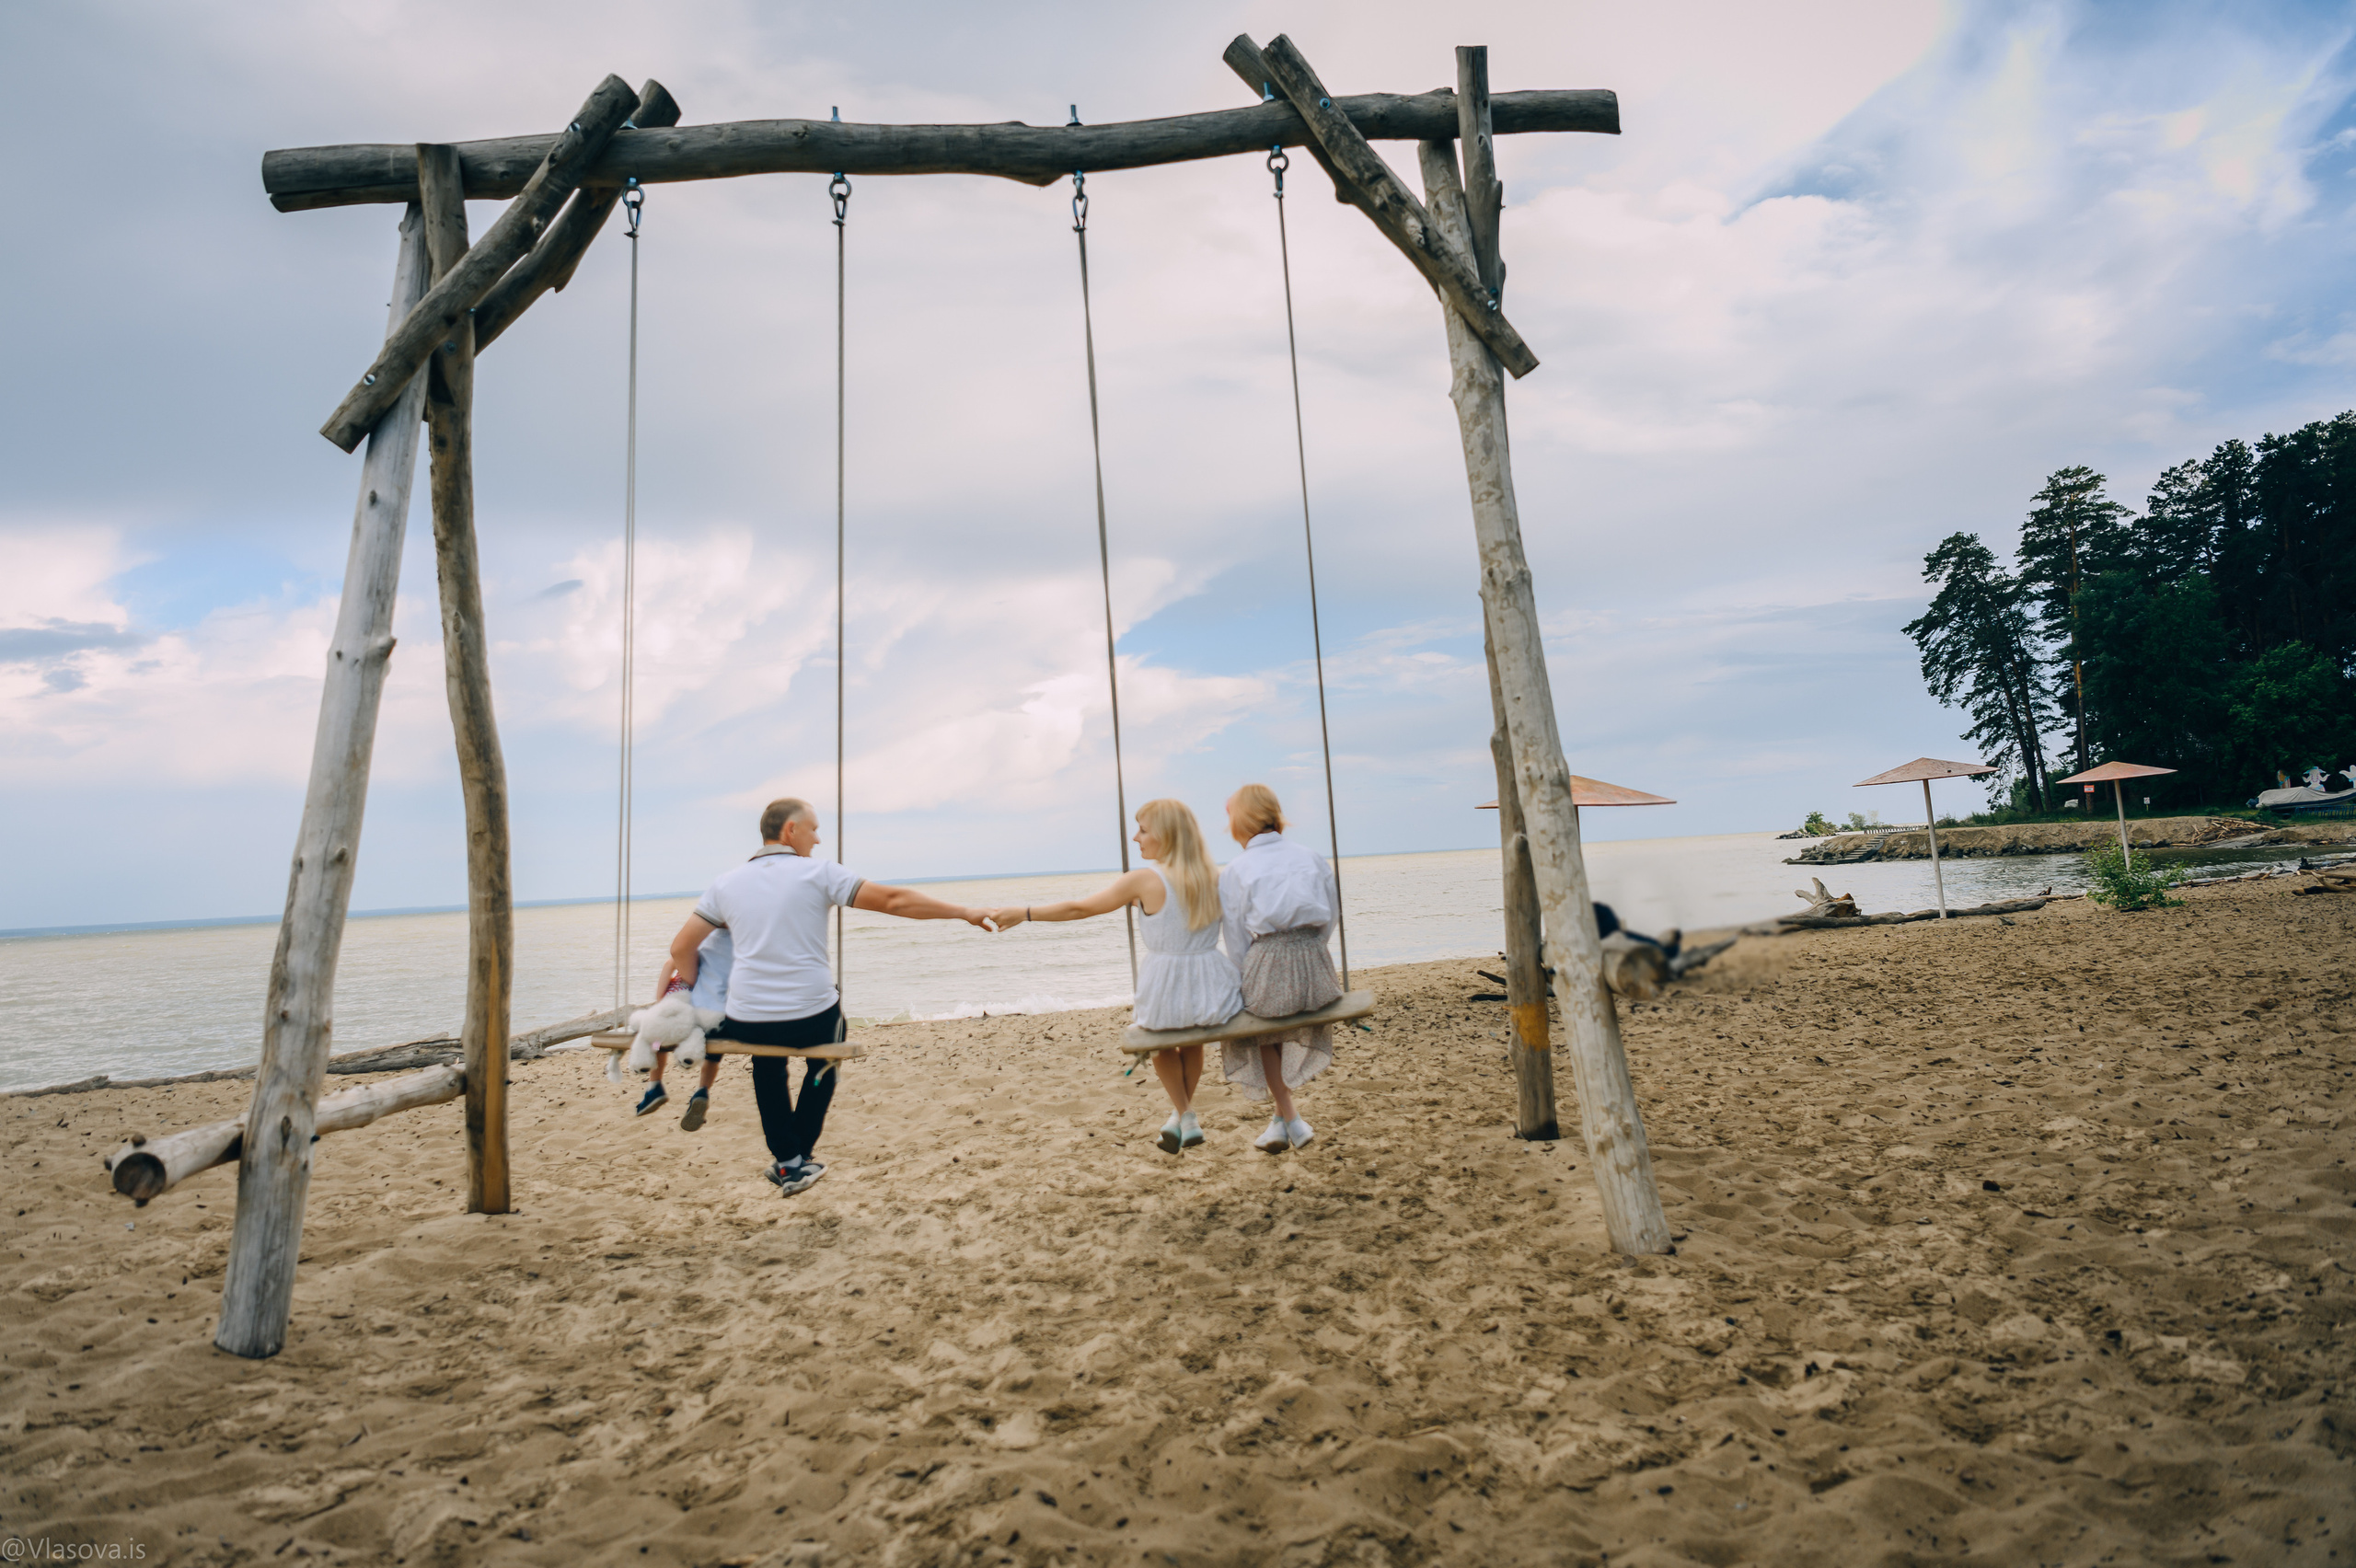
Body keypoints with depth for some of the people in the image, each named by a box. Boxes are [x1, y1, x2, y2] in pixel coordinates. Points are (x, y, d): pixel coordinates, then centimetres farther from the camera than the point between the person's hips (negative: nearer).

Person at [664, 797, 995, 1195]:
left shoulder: (725, 883, 7)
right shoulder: (818, 873, -4)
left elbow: (682, 948, 9)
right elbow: (894, 900, -8)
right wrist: (964, 913, -3)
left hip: (747, 1024, 3)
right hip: (812, 1018, -3)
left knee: (768, 1064, 36)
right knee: (821, 1064, 32)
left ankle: (787, 1160, 30)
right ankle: (800, 1156, 30)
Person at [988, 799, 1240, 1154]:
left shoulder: (1144, 879, -14)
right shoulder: (1213, 876, -2)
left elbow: (1079, 908, -7)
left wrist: (1023, 913, 2)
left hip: (1166, 992, -4)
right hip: (1212, 989, 4)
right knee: (1192, 1040, 35)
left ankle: (1185, 1115, 28)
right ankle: (1182, 1114, 42)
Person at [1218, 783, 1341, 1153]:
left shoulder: (1234, 871, 0)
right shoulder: (1312, 858, 8)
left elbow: (1237, 942, 3)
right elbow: (1329, 923, 11)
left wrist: (1248, 981, 15)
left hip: (1268, 971, -3)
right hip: (1316, 972, 3)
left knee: (1260, 1029, 30)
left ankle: (1290, 1120, 24)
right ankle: (1280, 1122, 33)